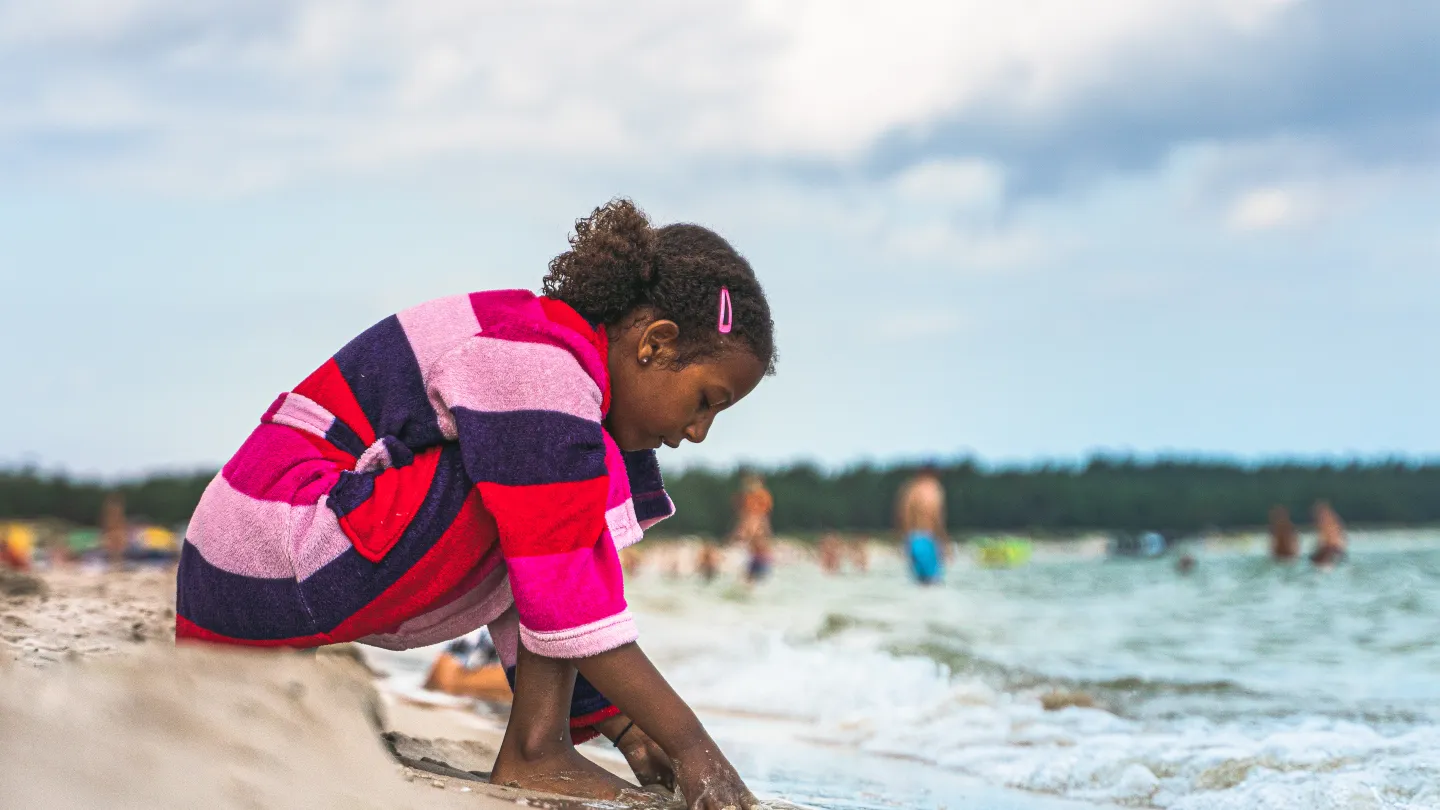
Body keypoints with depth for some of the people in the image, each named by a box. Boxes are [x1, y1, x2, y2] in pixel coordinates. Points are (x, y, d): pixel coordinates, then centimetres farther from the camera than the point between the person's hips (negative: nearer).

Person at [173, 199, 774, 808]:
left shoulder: (533, 342, 16)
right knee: (587, 478, -13)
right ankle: (535, 755, -14)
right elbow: (562, 599, -20)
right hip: (279, 568, -11)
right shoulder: (542, 365, -15)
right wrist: (690, 744, -17)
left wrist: (624, 727, 12)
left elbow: (525, 593, 18)